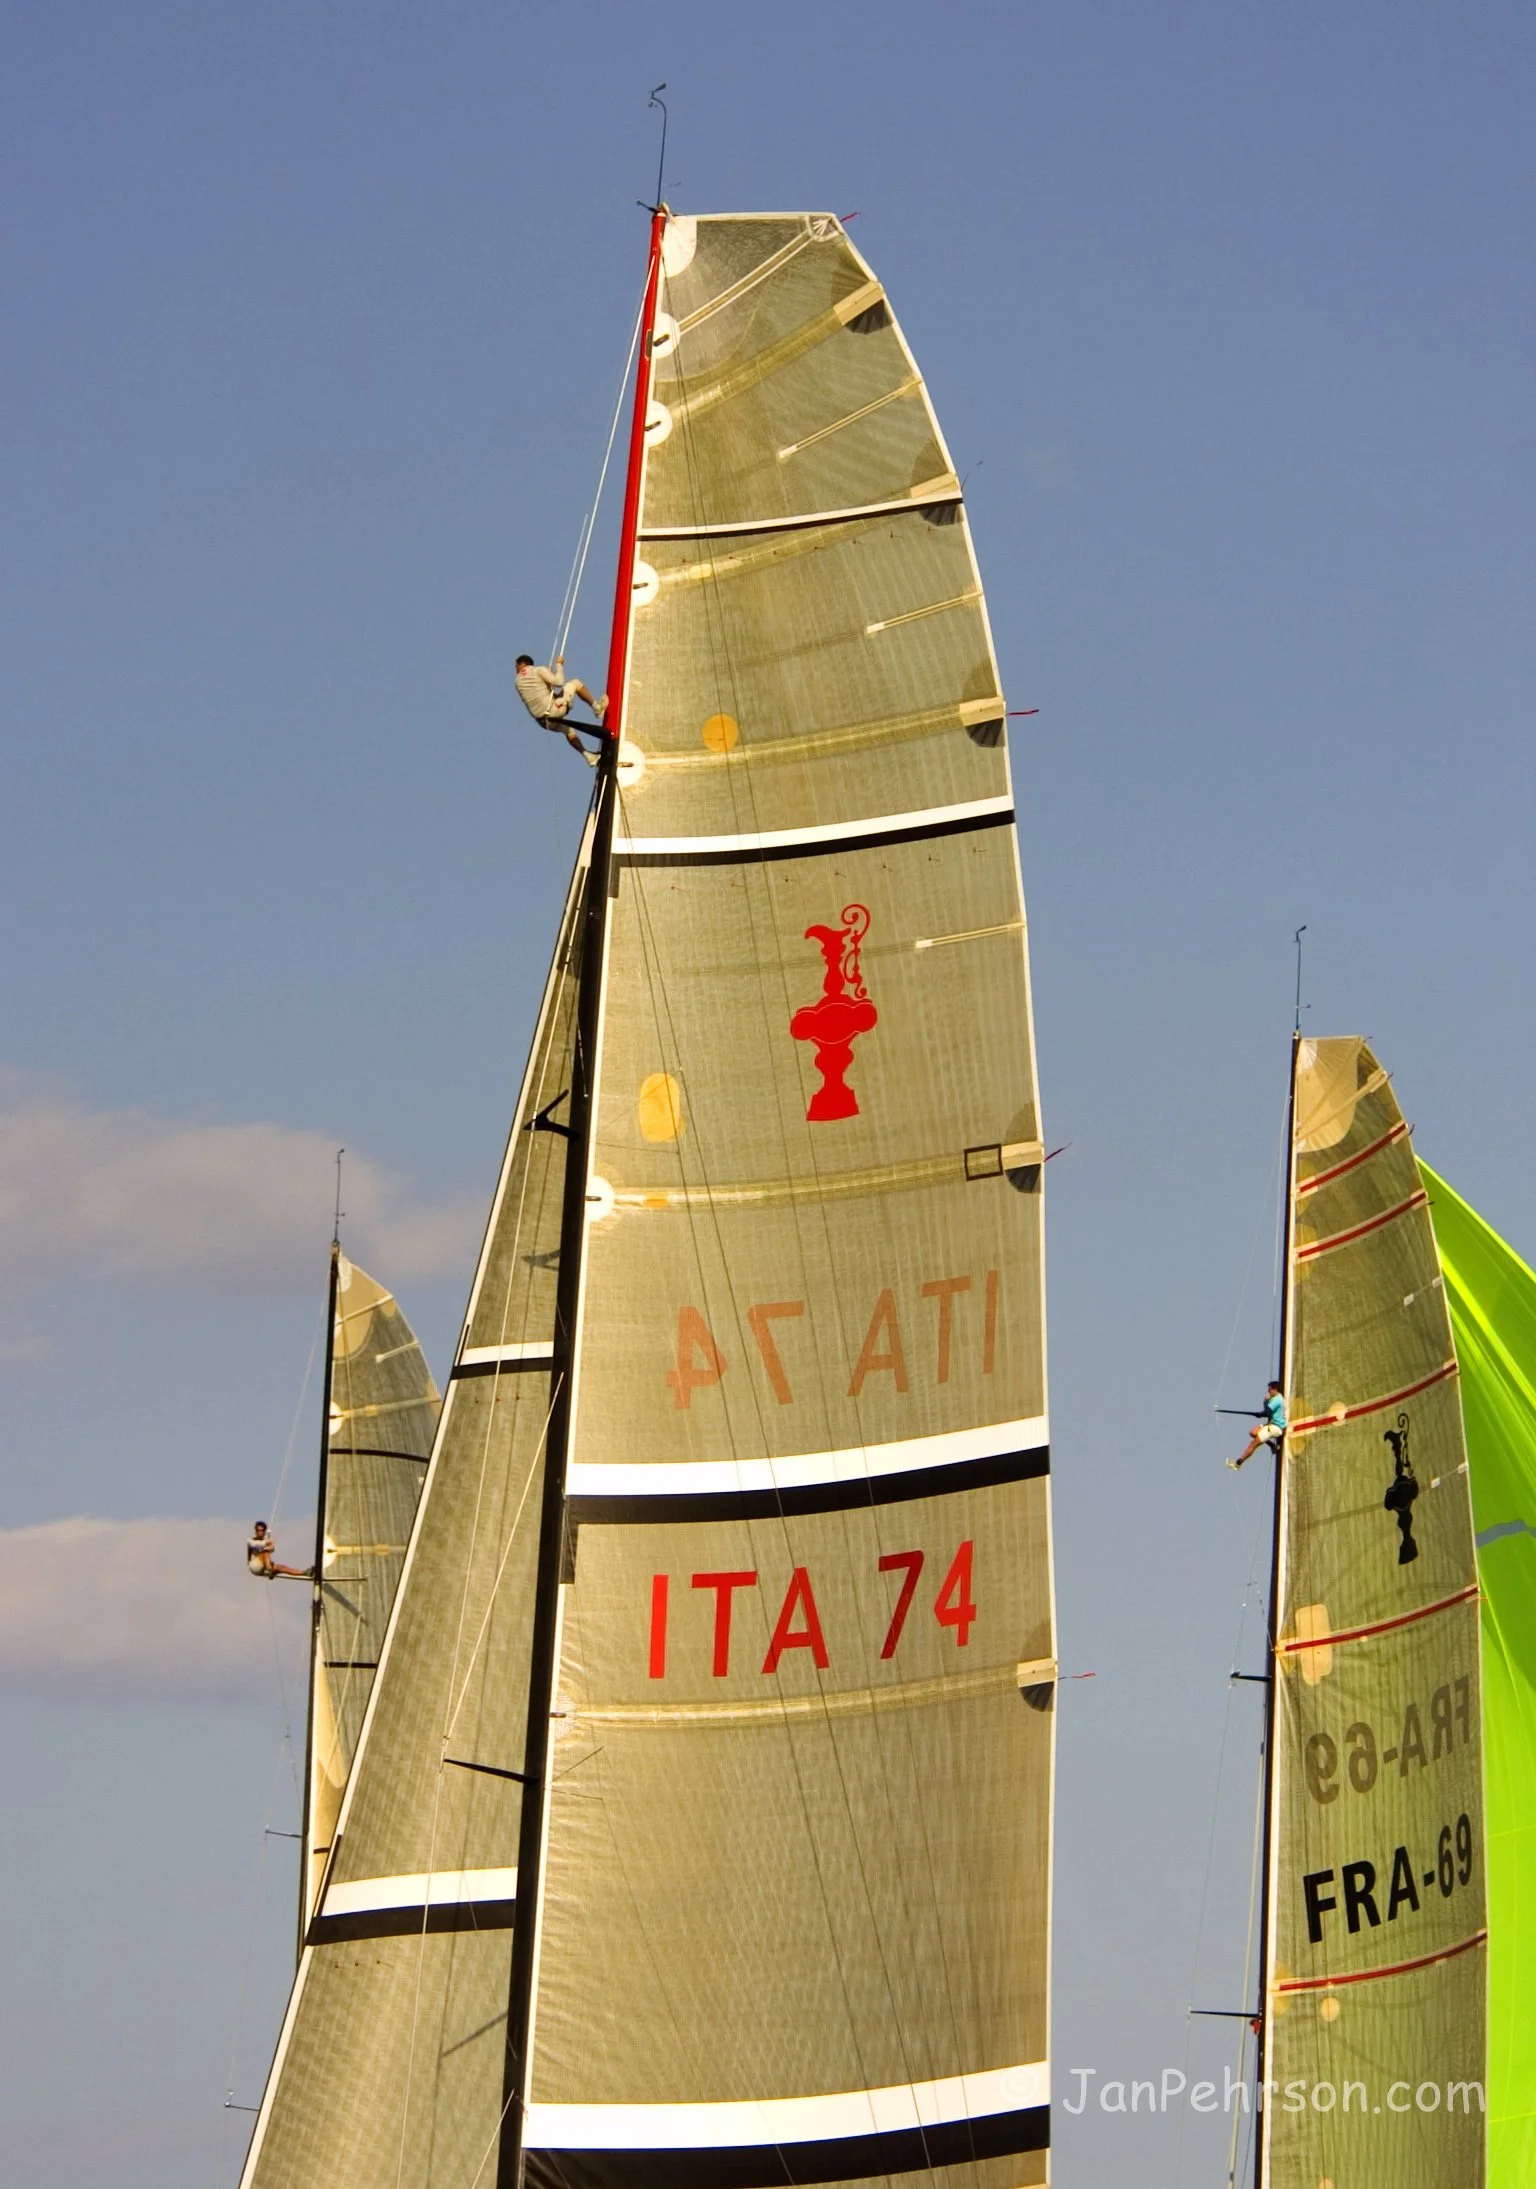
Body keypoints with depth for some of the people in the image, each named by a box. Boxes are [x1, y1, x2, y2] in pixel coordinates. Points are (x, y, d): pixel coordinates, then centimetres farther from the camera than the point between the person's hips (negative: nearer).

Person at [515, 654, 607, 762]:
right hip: (554, 710, -6)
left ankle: (587, 756, 29)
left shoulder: (518, 681, 13)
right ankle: (596, 707, 11)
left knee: (568, 730, 34)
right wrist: (559, 665, 3)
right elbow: (559, 682, -13)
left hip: (543, 722, 6)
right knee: (575, 683, 12)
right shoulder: (539, 670, -4)